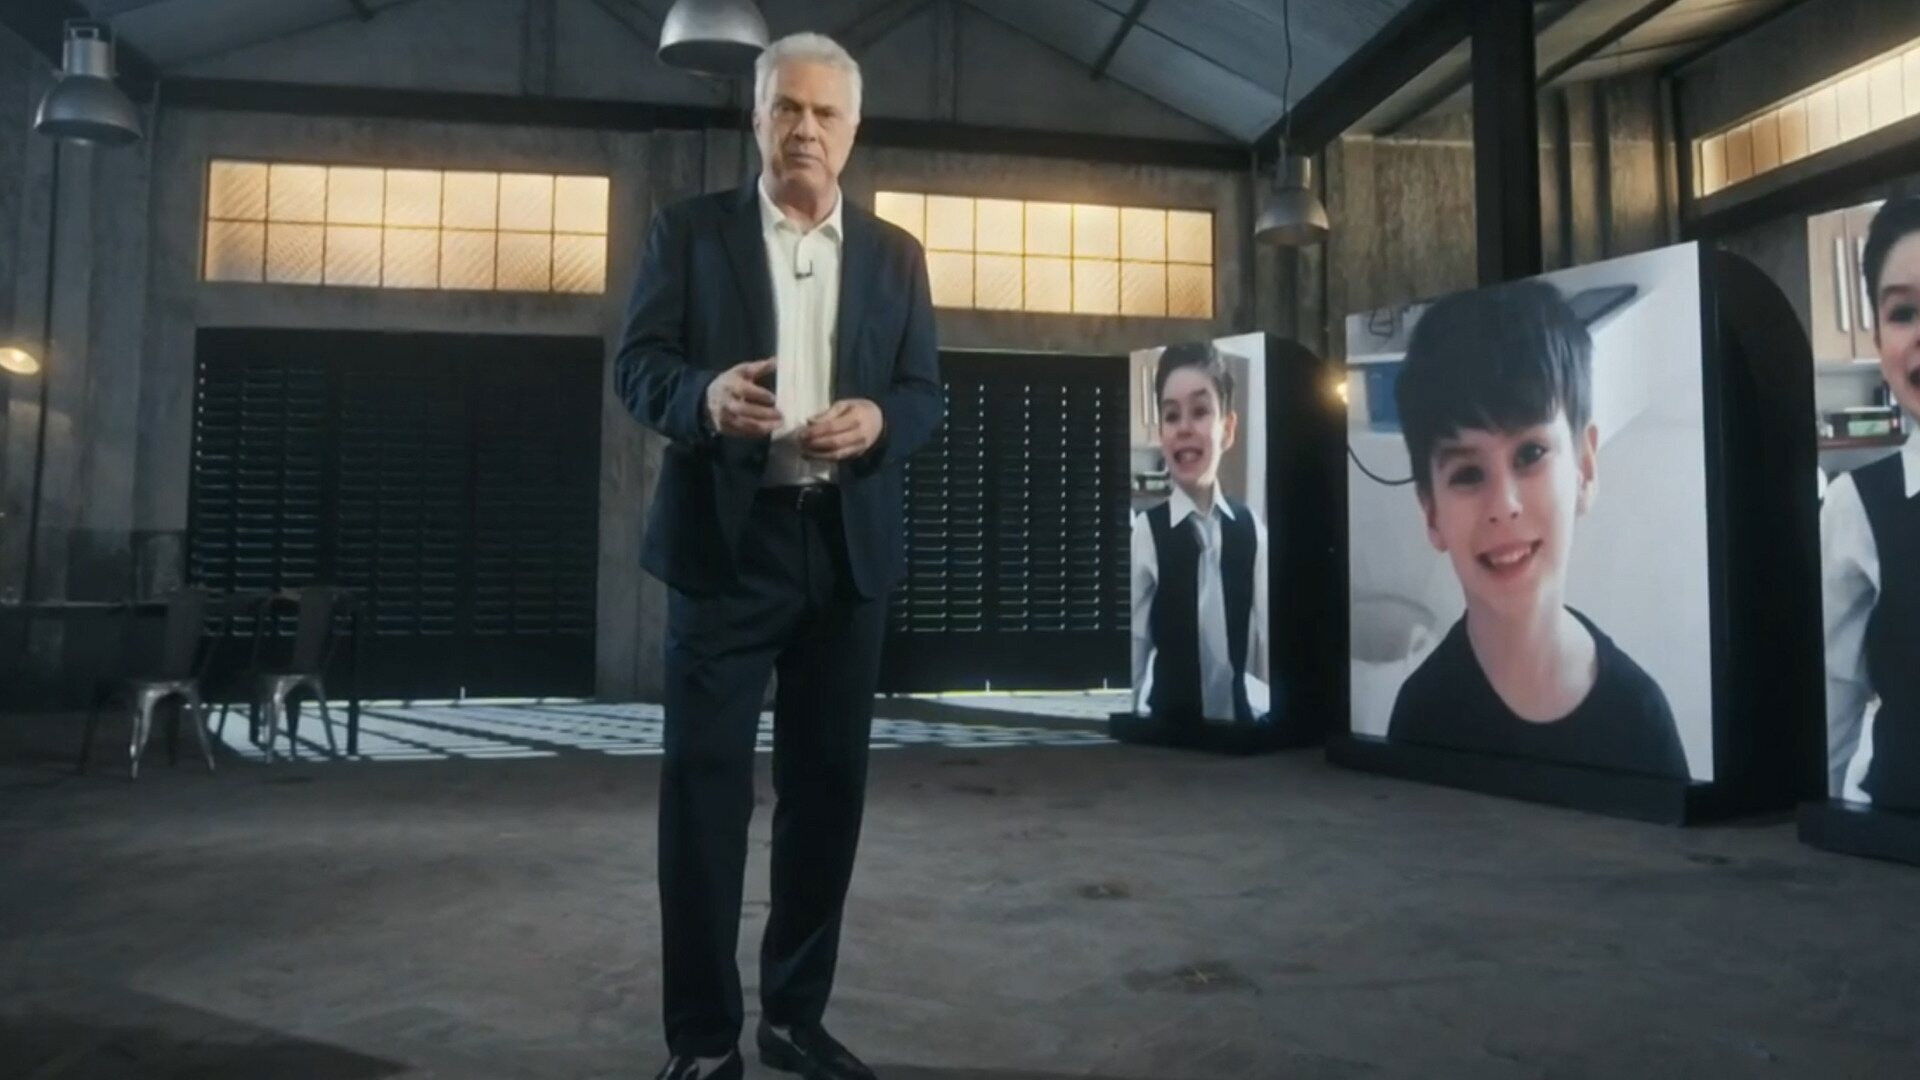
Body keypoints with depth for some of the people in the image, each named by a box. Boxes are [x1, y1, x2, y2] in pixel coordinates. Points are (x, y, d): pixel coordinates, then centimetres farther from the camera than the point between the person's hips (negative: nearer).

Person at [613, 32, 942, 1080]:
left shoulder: (894, 253, 14)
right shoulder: (688, 229, 7)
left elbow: (925, 390, 9)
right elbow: (637, 363, -1)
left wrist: (878, 421, -14)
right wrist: (704, 395, -23)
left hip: (847, 545, 3)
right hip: (725, 538, -2)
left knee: (827, 783, 8)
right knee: (704, 781, -2)